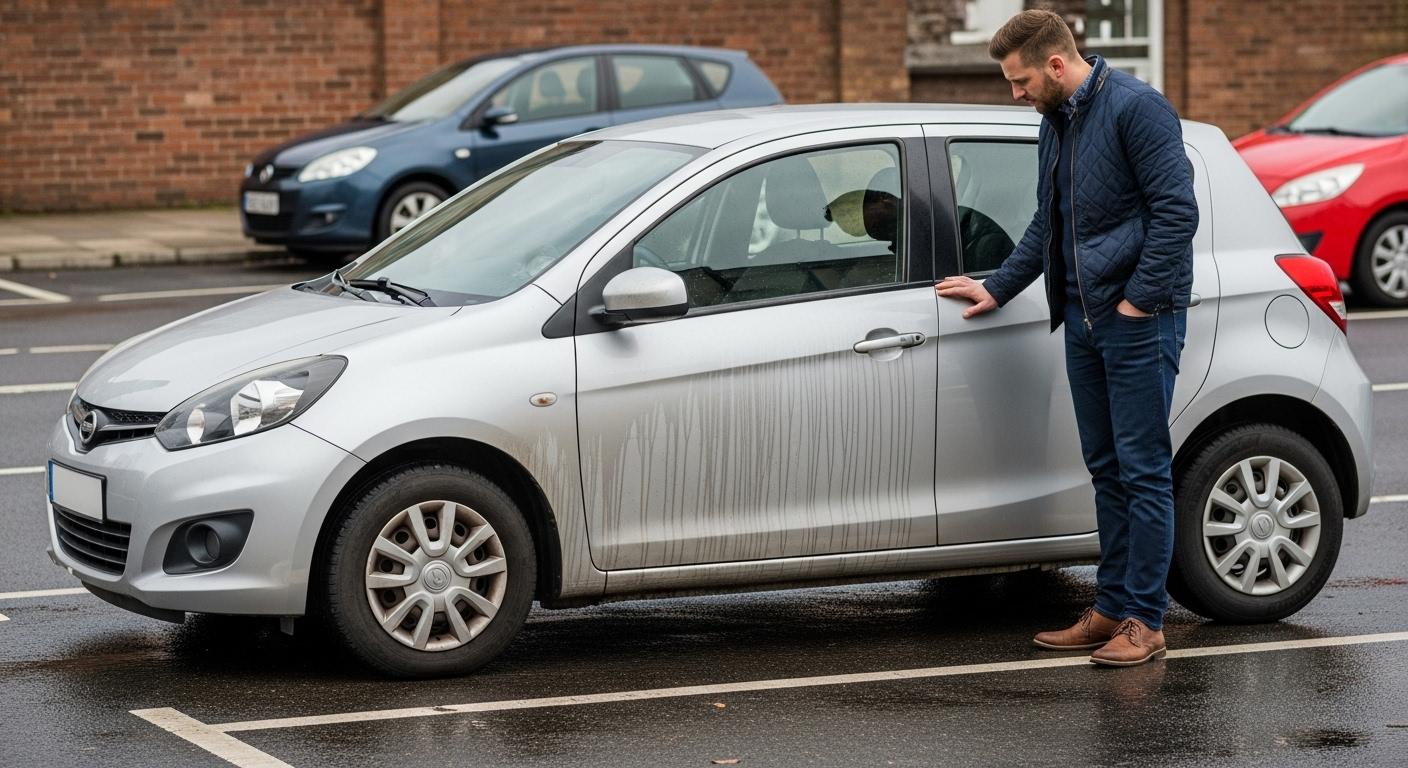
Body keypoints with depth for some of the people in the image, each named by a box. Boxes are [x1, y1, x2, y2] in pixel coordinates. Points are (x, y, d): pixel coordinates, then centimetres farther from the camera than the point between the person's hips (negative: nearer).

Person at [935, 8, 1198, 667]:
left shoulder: (1136, 109, -12)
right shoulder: (1055, 125, 15)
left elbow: (1177, 210, -17)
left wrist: (1138, 299, -16)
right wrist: (996, 287, 22)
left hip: (1138, 317, -9)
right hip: (1083, 318, 9)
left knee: (1143, 470, -4)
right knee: (1106, 468, 11)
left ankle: (1144, 621, -1)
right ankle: (1111, 609, 17)